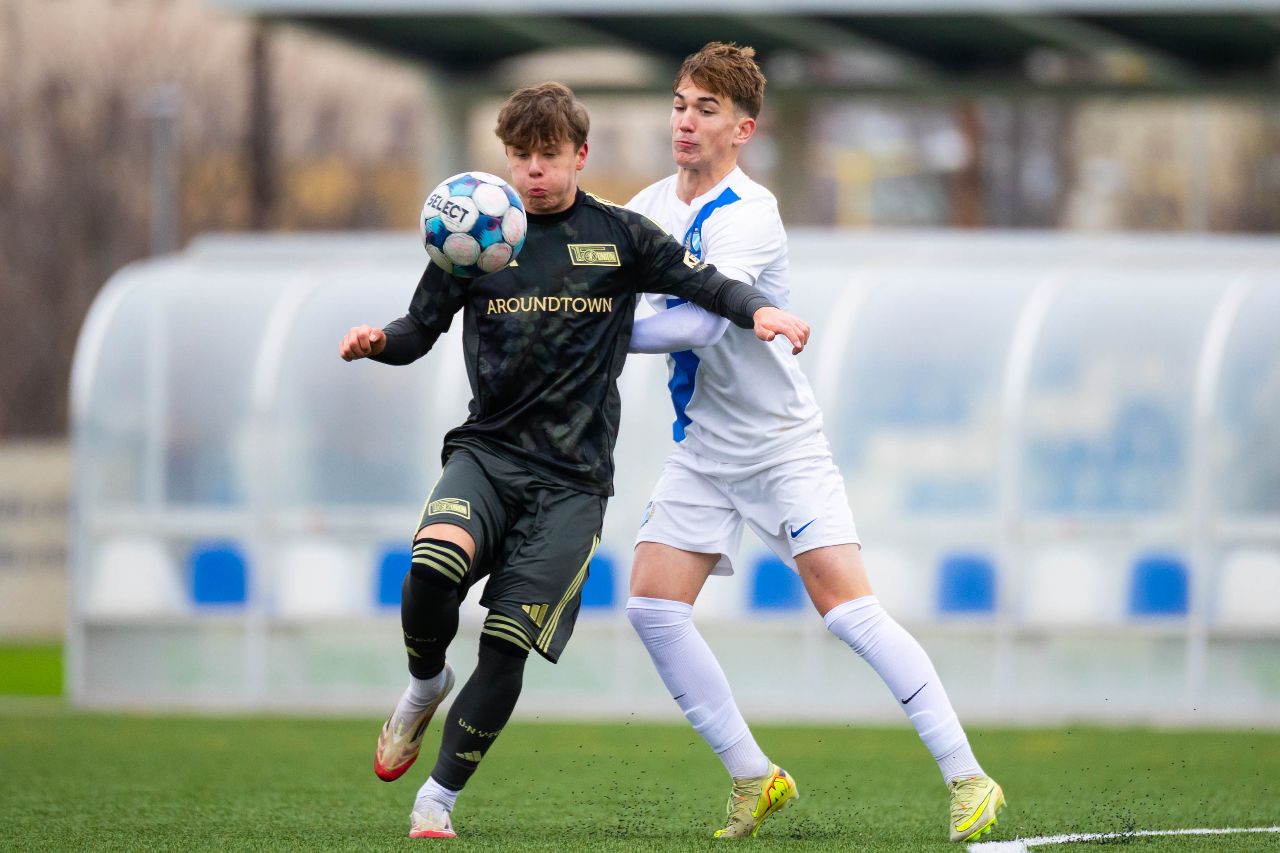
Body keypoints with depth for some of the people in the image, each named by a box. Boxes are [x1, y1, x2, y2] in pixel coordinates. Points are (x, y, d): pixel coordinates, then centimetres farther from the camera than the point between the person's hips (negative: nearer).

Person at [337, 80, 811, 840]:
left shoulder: (619, 236, 4)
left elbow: (704, 283, 3)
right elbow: (423, 327, 12)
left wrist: (760, 310, -18)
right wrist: (379, 343, -10)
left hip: (573, 477, -1)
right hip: (487, 453, 1)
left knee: (507, 648, -9)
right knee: (432, 568, -29)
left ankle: (440, 799, 8)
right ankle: (426, 683, 4)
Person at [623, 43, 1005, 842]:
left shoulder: (747, 216, -20)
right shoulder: (650, 207, 4)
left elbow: (701, 322, -31)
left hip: (782, 443, -7)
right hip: (702, 448, 7)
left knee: (848, 609, -15)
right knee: (652, 606, -5)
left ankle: (968, 778, -10)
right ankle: (754, 779, 7)